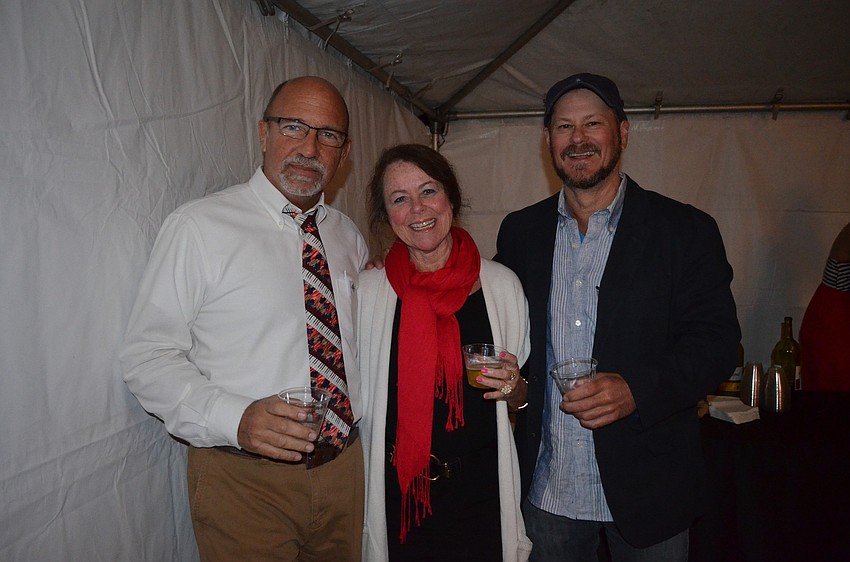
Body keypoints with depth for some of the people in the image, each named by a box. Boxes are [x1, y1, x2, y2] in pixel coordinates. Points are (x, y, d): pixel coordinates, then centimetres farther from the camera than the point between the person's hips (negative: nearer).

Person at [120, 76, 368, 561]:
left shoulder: (350, 238, 6)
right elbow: (148, 356, -13)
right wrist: (236, 419, -26)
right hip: (244, 479, -5)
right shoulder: (199, 226, -11)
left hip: (344, 465, 6)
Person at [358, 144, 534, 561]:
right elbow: (357, 397, 3)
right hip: (397, 497, 0)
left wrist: (514, 387, -13)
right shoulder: (369, 289, -5)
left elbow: (521, 398, 9)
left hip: (481, 496, 1)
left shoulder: (500, 284, -3)